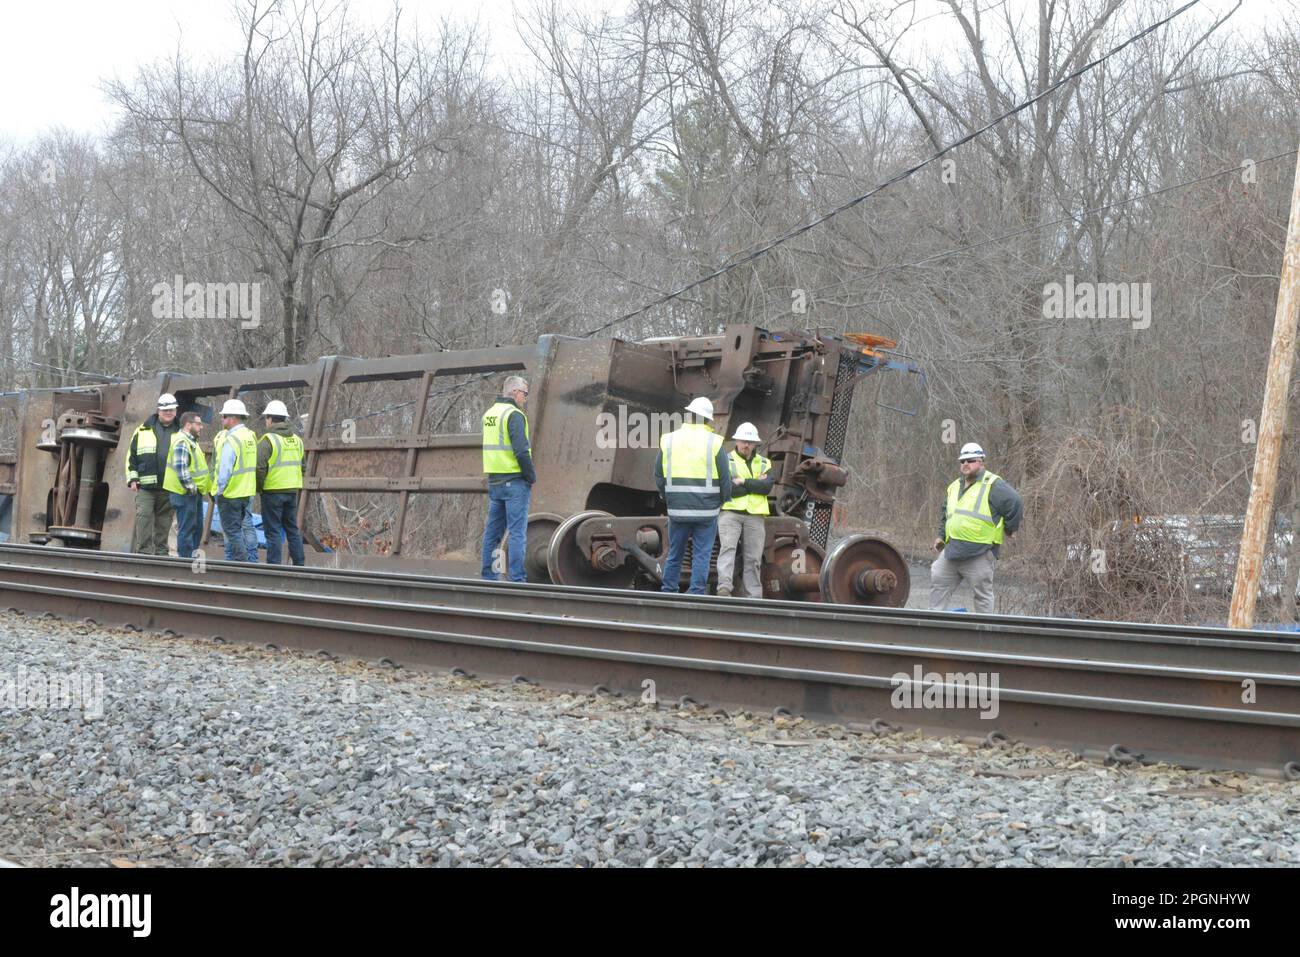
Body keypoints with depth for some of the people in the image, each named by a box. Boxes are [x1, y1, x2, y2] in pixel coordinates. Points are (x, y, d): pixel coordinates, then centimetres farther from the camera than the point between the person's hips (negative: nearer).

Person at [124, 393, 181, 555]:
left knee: (164, 522, 5)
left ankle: (161, 552, 12)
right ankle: (143, 551, -9)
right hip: (145, 486, -1)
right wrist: (132, 479, 0)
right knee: (143, 516, -11)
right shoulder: (143, 430, 8)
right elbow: (131, 455, 9)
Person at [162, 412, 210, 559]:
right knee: (187, 528, -7)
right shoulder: (182, 442, -16)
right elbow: (180, 467, -25)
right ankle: (185, 559, -5)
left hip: (194, 492, 11)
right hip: (185, 493, -11)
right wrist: (190, 486, -22)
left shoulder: (191, 441, 19)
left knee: (196, 527, 14)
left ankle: (192, 556, 21)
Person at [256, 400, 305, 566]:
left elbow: (260, 467, -18)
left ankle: (274, 566, -1)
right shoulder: (296, 440, 11)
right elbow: (301, 466, 14)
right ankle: (299, 564, 13)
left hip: (273, 491, -6)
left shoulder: (268, 440, -12)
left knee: (273, 531, -2)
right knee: (293, 529, 13)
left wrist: (259, 487, -4)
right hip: (293, 490, 6)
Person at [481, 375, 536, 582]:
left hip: (493, 480, 8)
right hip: (514, 481, -8)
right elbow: (521, 450, -20)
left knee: (492, 531, 12)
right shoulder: (513, 415, -12)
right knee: (517, 532, -6)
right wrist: (532, 476, -9)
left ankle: (488, 576, 15)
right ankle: (517, 578, -8)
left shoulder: (488, 414, 14)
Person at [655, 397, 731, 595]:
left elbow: (659, 476, 7)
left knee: (674, 554, 13)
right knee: (702, 555, 1)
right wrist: (723, 500, 15)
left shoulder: (668, 441, 3)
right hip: (706, 509, -2)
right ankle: (697, 593, -3)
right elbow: (725, 480, -2)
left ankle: (668, 592, 14)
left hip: (677, 509, 2)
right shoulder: (714, 443, -4)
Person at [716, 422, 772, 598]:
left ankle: (753, 598, 6)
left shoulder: (763, 464, 16)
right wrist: (755, 485, -5)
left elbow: (767, 487, -3)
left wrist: (743, 482, -11)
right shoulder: (726, 461, 6)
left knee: (753, 559, 3)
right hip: (730, 512, -3)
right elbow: (727, 489, -10)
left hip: (754, 515, 3)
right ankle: (724, 588, -34)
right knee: (728, 547, -22)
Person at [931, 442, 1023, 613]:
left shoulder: (993, 485, -7)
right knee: (938, 580, 7)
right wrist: (941, 536, 21)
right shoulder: (954, 487, 17)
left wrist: (1009, 529, -1)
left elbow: (1015, 505, -9)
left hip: (980, 553, -7)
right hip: (952, 550, 7)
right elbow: (945, 514, 30)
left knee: (982, 593, 0)